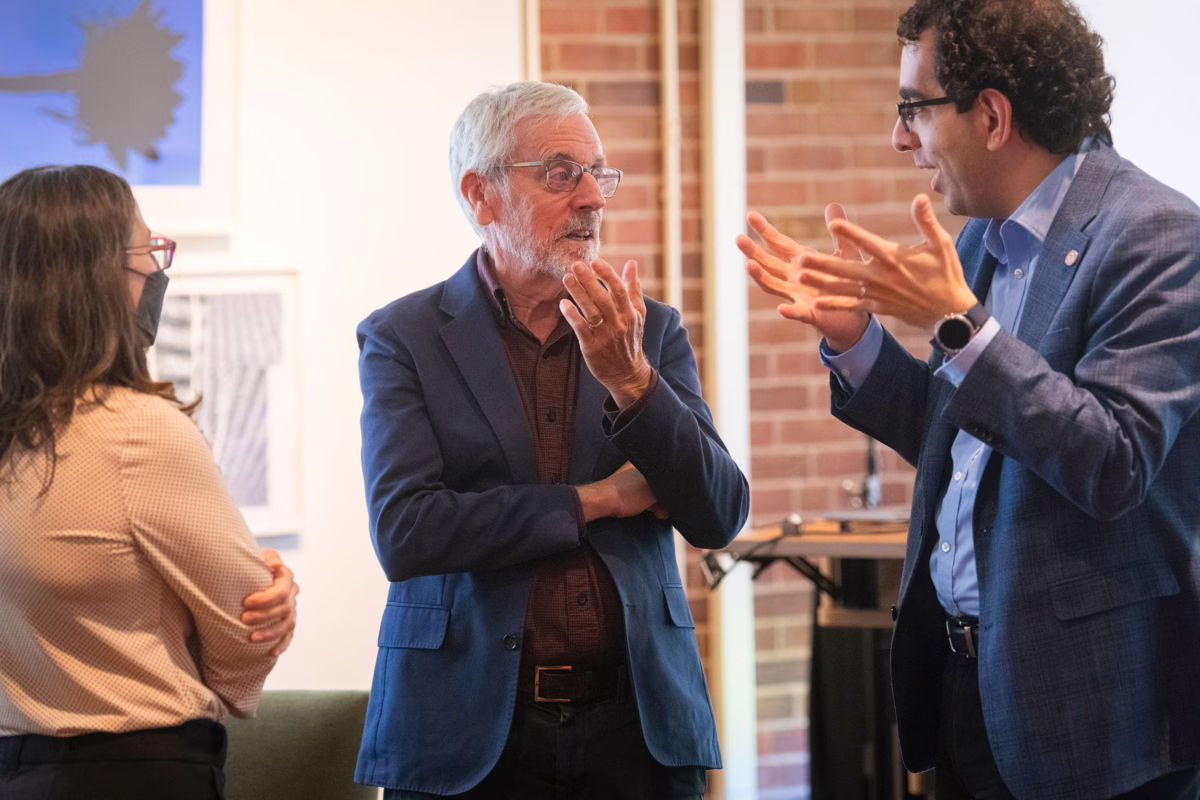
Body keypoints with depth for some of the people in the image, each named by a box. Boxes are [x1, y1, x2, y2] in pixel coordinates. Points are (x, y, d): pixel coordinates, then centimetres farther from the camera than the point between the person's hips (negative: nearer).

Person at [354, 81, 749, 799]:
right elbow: (405, 534, -13)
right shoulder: (405, 338, -1)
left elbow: (721, 517, 0)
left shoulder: (651, 331, 7)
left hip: (635, 727, 3)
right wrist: (594, 501, -8)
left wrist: (630, 378, -14)